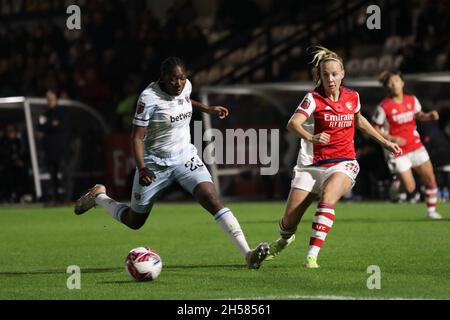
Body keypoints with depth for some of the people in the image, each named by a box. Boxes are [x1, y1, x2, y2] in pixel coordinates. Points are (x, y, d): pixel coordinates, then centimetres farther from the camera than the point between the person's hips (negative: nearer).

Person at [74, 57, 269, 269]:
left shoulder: (186, 86, -2)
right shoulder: (149, 98, -21)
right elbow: (137, 137, -20)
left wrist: (207, 109, 16)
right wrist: (142, 169, -31)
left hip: (185, 157, 4)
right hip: (155, 163, -4)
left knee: (213, 201, -19)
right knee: (134, 221, 12)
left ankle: (248, 254, -24)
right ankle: (98, 196, 42)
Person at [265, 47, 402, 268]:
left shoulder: (352, 97, 4)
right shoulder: (313, 98, -10)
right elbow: (293, 123, -28)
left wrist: (385, 142, 28)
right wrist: (311, 137, -48)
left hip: (342, 165, 1)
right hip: (312, 165, -1)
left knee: (327, 198, -33)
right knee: (288, 222, 1)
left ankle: (312, 256, -34)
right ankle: (285, 239, 40)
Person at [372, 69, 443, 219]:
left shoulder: (412, 100, 1)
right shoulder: (384, 107, -14)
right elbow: (375, 129, -8)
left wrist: (429, 116, -2)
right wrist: (392, 139, -20)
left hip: (415, 146, 5)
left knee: (430, 179, 3)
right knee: (410, 188, -8)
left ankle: (431, 210, 22)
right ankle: (397, 185, 27)